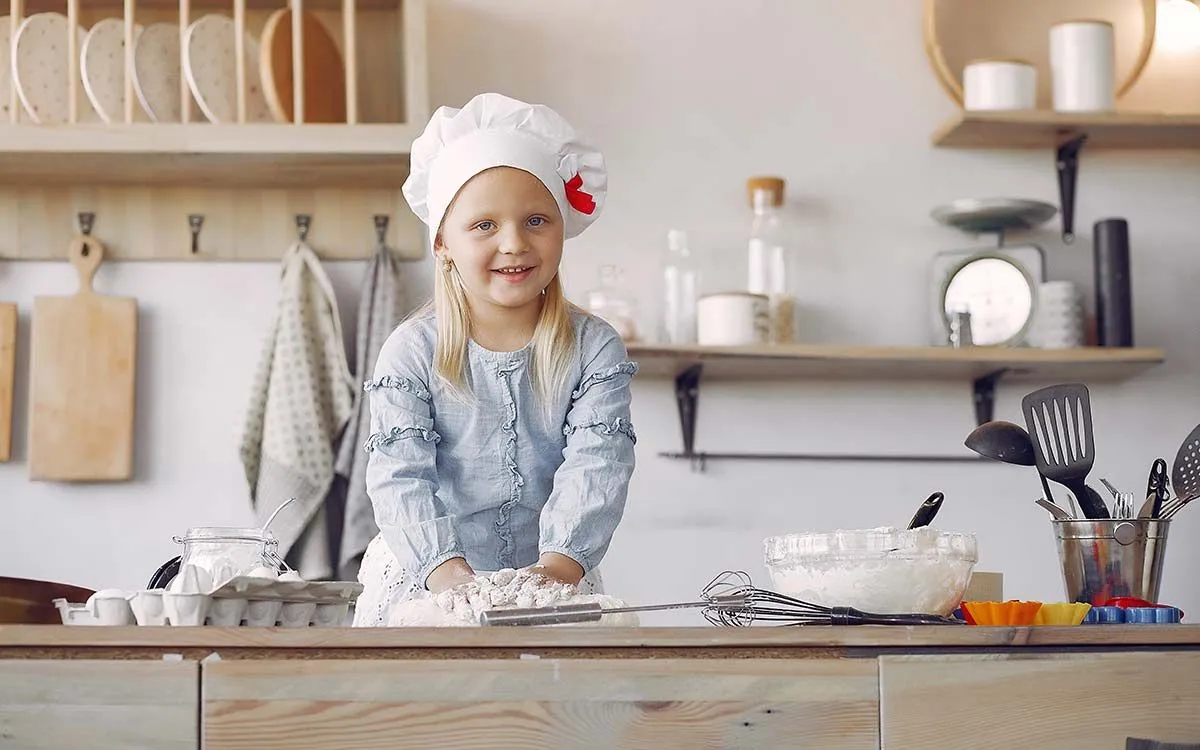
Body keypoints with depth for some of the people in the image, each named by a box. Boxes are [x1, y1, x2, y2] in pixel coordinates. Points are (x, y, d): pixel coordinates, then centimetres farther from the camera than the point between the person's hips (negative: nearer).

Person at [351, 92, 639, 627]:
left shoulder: (595, 349, 2)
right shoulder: (412, 352, 1)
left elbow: (595, 466, -8)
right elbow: (399, 475, -7)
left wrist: (561, 564, -25)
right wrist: (445, 569, -23)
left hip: (553, 584, 1)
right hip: (424, 586, 0)